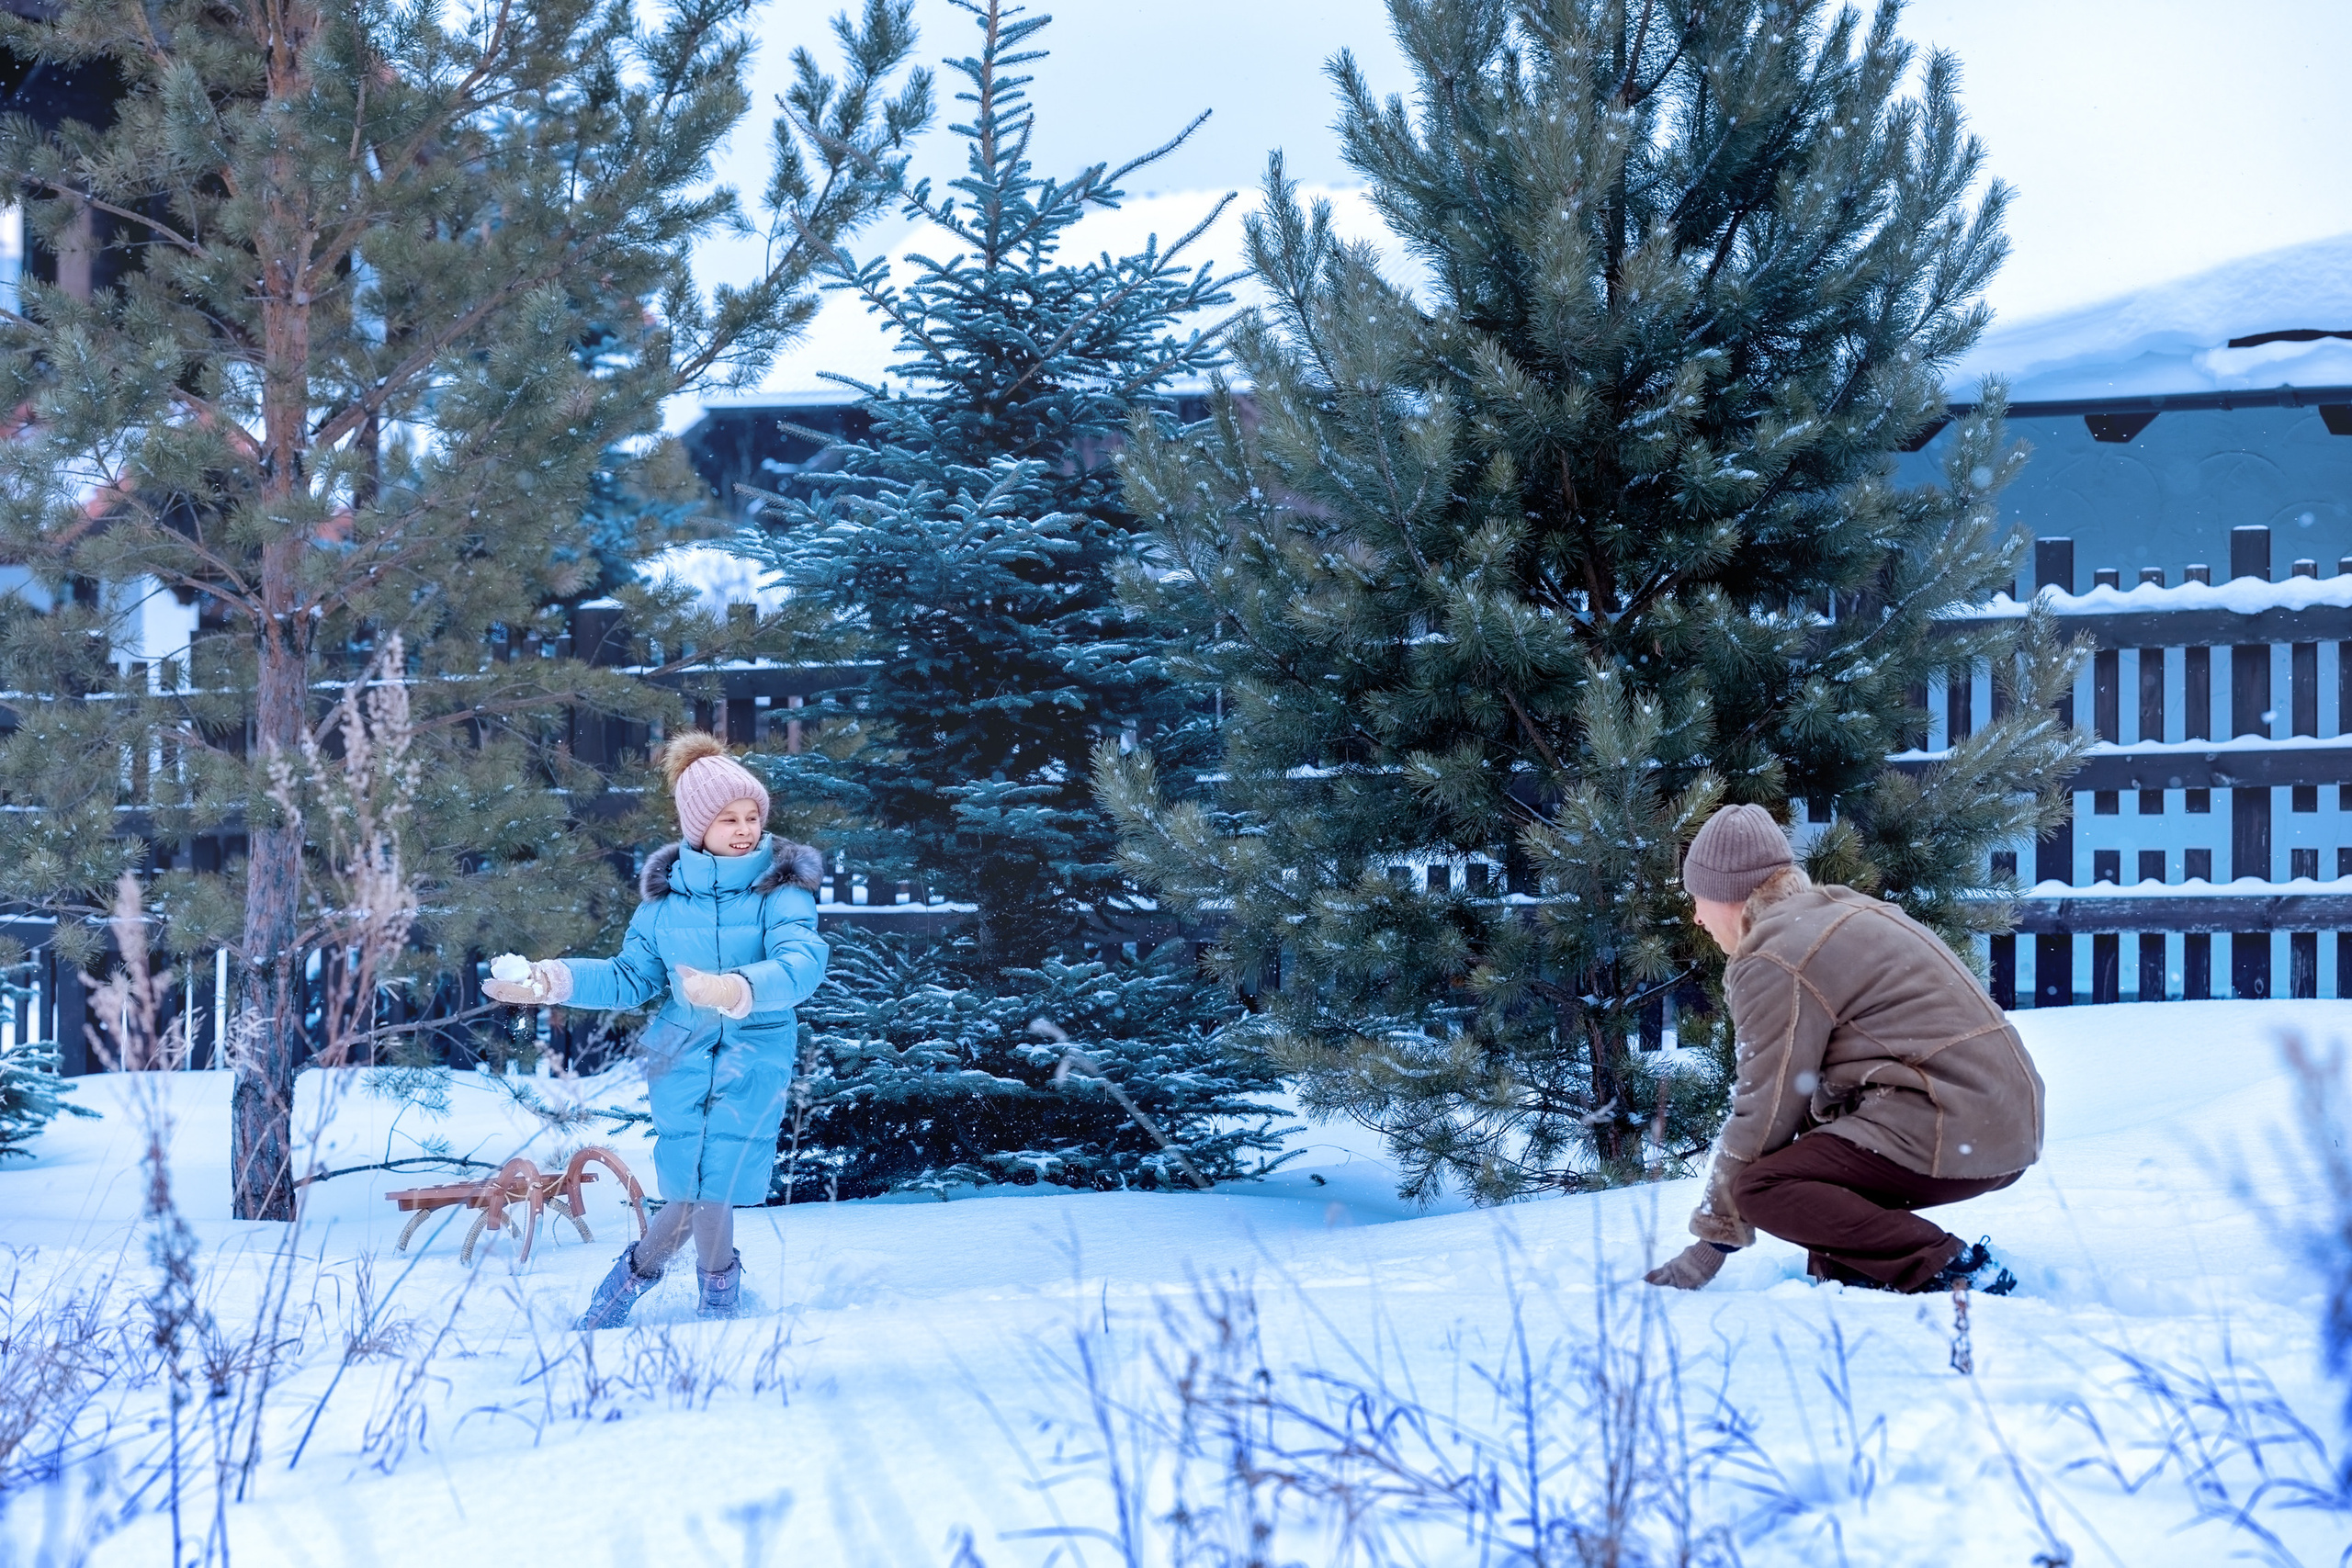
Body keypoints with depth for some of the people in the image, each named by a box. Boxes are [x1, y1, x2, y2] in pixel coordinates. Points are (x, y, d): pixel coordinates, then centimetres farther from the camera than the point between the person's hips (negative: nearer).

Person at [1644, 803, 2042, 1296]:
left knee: (1761, 1186, -13)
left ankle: (1952, 1269, -19)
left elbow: (1767, 1112, -8)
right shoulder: (1839, 912, 21)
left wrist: (1710, 1242, 1)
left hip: (1955, 1135, -10)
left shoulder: (1776, 962, -8)